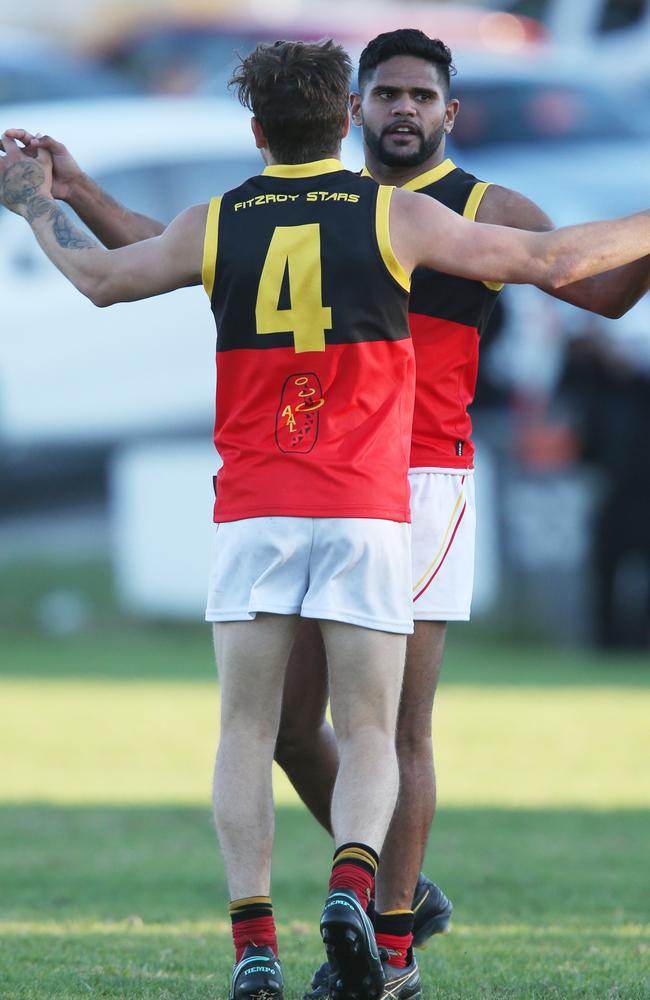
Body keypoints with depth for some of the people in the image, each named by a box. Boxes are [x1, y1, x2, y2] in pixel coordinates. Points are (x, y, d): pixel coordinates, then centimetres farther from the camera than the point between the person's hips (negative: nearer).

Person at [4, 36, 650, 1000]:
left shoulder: (215, 224, 4)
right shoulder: (396, 215, 1)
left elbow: (100, 278, 21)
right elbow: (552, 260, 5)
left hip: (253, 511, 1)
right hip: (367, 509, -1)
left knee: (247, 736, 5)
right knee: (370, 737, 4)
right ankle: (351, 892, -24)